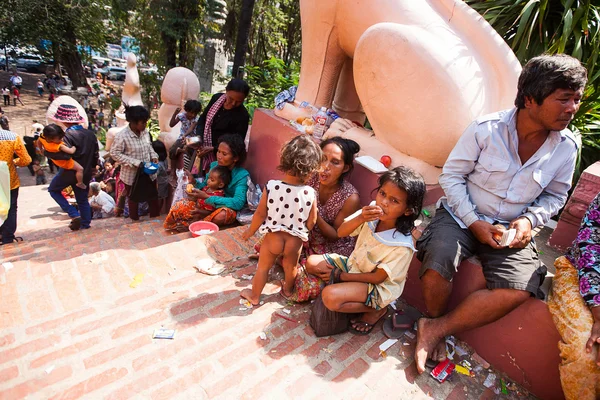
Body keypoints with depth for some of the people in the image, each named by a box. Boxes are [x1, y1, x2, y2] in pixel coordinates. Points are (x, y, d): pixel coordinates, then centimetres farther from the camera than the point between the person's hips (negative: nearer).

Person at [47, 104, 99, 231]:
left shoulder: (68, 134, -21)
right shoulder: (90, 134, 2)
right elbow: (95, 154, 9)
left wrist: (46, 151, -17)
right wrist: (92, 168, 22)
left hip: (69, 172, -6)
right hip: (85, 173, 6)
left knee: (53, 189, 18)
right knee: (82, 198, 17)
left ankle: (74, 215, 5)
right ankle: (85, 223, 21)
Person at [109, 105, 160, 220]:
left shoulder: (145, 131, -5)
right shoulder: (122, 135, -22)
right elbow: (114, 153, -18)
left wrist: (153, 156, -7)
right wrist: (135, 162, -24)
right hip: (132, 174, -5)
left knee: (153, 196, 16)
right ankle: (135, 220, 38)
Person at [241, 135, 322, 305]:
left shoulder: (271, 186, -22)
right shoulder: (310, 193, -20)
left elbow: (260, 214, -13)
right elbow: (311, 222, -9)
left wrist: (250, 231, 5)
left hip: (273, 237, -1)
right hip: (296, 240, 1)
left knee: (263, 267, 23)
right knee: (291, 267, 28)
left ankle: (254, 296, 43)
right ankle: (287, 290, 54)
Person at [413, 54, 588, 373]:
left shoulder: (567, 147, -1)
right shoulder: (487, 128, -12)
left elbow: (555, 195, 13)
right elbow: (451, 174, -7)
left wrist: (530, 219, -9)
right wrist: (474, 222, -14)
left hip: (511, 228, 3)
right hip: (462, 215, -3)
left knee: (519, 290, -23)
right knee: (436, 269, -29)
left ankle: (435, 329, -8)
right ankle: (438, 331, 4)